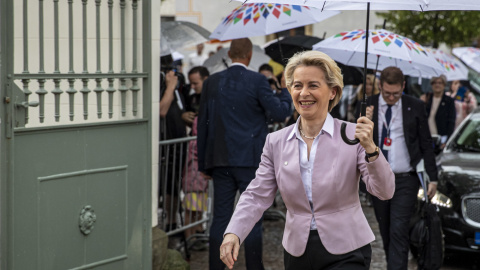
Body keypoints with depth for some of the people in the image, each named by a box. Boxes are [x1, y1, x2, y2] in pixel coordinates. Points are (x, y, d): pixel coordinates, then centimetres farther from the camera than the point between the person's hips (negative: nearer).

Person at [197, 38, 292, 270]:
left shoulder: (212, 82, 5)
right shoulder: (257, 81, -7)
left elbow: (203, 124, 8)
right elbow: (280, 113, -7)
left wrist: (203, 163, 14)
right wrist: (287, 91, 12)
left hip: (221, 162, 4)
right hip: (250, 160, -4)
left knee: (220, 218, 7)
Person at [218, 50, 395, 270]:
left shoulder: (351, 136, -7)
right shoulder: (276, 142, 4)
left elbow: (385, 192, -13)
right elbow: (257, 196, 2)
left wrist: (370, 149, -30)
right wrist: (233, 233, -15)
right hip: (297, 252, 4)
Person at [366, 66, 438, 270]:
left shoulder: (415, 107, -1)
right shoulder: (368, 106, 0)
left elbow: (426, 144, 5)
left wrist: (432, 177, 2)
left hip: (405, 179, -2)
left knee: (398, 231, -11)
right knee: (385, 232, 13)